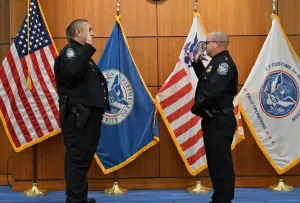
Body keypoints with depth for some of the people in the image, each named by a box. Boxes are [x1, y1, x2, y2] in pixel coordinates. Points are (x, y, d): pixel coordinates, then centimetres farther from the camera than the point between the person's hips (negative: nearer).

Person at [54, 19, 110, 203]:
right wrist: (88, 47, -28)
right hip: (79, 117, -10)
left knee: (82, 158, 15)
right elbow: (73, 71, -32)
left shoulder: (81, 52, 22)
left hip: (88, 115, 10)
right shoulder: (70, 50, -9)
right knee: (79, 159, -9)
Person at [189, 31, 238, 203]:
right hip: (213, 119, 11)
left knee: (221, 162, -8)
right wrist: (196, 62, 20)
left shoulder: (224, 63, -16)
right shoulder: (217, 62, 17)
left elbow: (213, 91, -26)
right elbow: (205, 81, 25)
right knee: (215, 160, 15)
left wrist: (196, 108, -12)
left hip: (220, 121, -11)